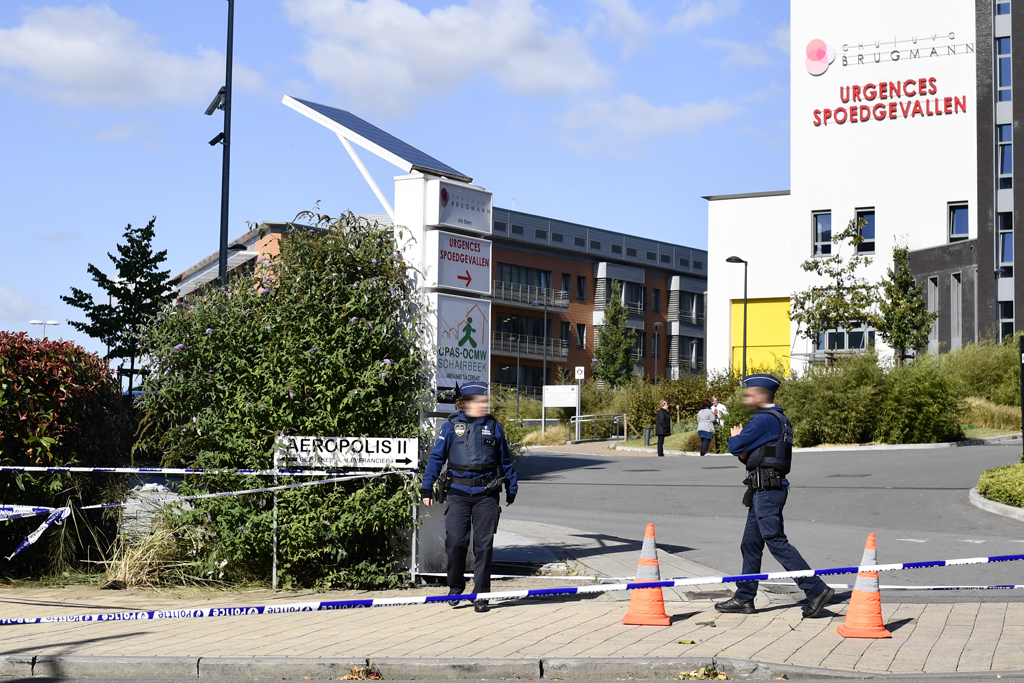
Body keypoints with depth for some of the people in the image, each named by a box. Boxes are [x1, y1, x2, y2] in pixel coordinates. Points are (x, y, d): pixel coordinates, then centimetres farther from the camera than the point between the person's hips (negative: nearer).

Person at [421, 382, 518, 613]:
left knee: (484, 545, 1)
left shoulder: (494, 427, 7)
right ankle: (455, 588, 19)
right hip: (458, 493, -1)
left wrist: (512, 489, 21)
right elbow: (436, 457, 5)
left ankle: (481, 595, 11)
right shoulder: (452, 426, 2)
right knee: (455, 542, -5)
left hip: (487, 494, 1)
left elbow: (505, 461, 17)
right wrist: (427, 488, 2)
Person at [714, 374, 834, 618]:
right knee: (750, 544, 12)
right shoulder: (780, 420, 19)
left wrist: (736, 437, 10)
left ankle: (817, 589, -12)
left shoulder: (764, 420, -14)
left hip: (767, 490, -11)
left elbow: (735, 446, -13)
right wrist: (744, 451, 1)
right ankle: (744, 598, 17)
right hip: (764, 490, 11)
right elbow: (748, 455, 23)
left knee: (776, 542, -11)